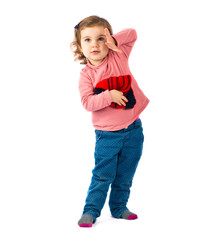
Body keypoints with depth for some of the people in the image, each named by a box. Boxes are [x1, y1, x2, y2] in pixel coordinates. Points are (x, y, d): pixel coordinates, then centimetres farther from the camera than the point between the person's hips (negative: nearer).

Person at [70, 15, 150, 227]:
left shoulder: (118, 56, -2)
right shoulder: (86, 75, -8)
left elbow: (132, 34, -2)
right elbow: (87, 103, -16)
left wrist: (115, 40, -17)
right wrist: (109, 95, -27)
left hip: (133, 130, 3)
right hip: (107, 135, -2)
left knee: (125, 176, 13)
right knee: (102, 176, 0)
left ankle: (119, 208, 29)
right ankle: (91, 211, 13)